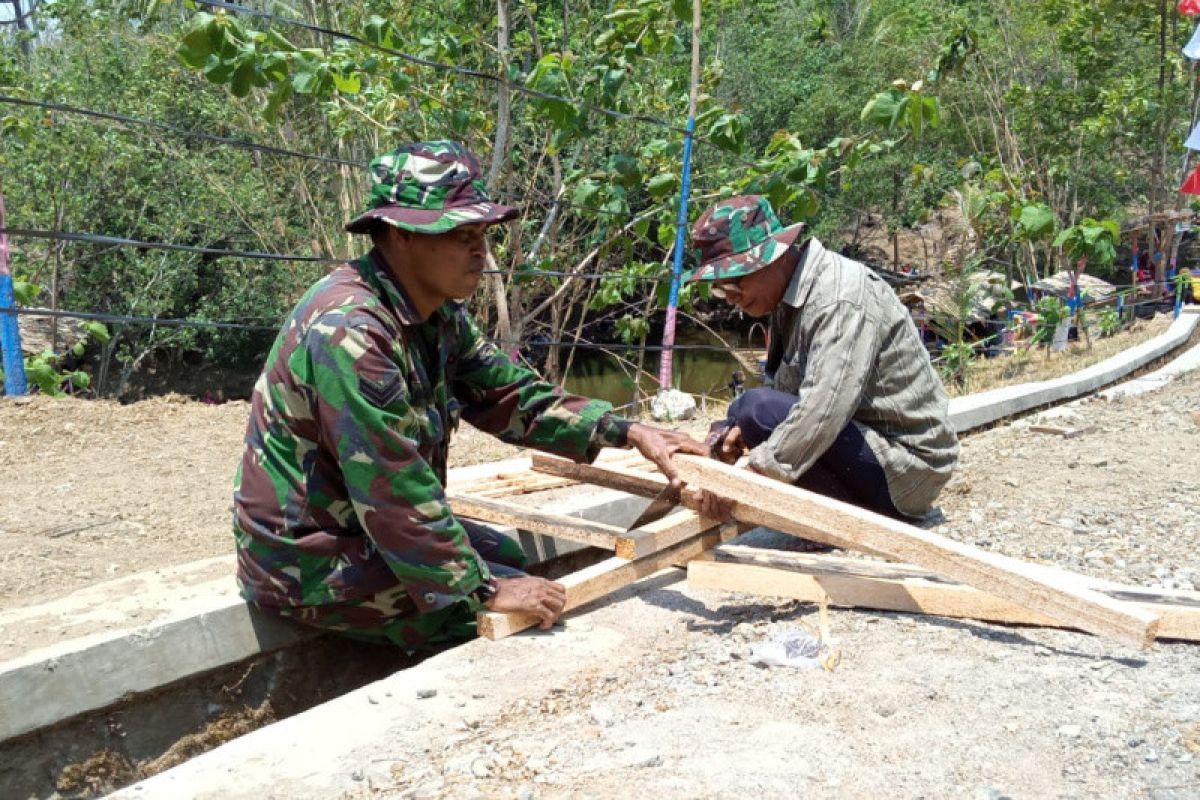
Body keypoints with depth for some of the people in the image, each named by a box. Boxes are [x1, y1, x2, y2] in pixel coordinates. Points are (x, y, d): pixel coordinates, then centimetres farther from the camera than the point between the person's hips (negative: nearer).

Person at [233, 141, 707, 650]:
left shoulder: (437, 315, 2)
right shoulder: (350, 329, -28)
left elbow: (512, 397, 6)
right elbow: (392, 488, -30)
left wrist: (627, 432, -4)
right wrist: (485, 591, -25)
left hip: (371, 528, 9)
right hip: (310, 565, -9)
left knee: (515, 560, 16)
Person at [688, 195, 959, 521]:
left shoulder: (841, 298, -22)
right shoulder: (790, 295, 7)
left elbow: (823, 410, -32)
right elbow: (782, 388, 6)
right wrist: (743, 432, -13)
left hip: (906, 466, -10)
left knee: (759, 410, -26)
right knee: (728, 433, 12)